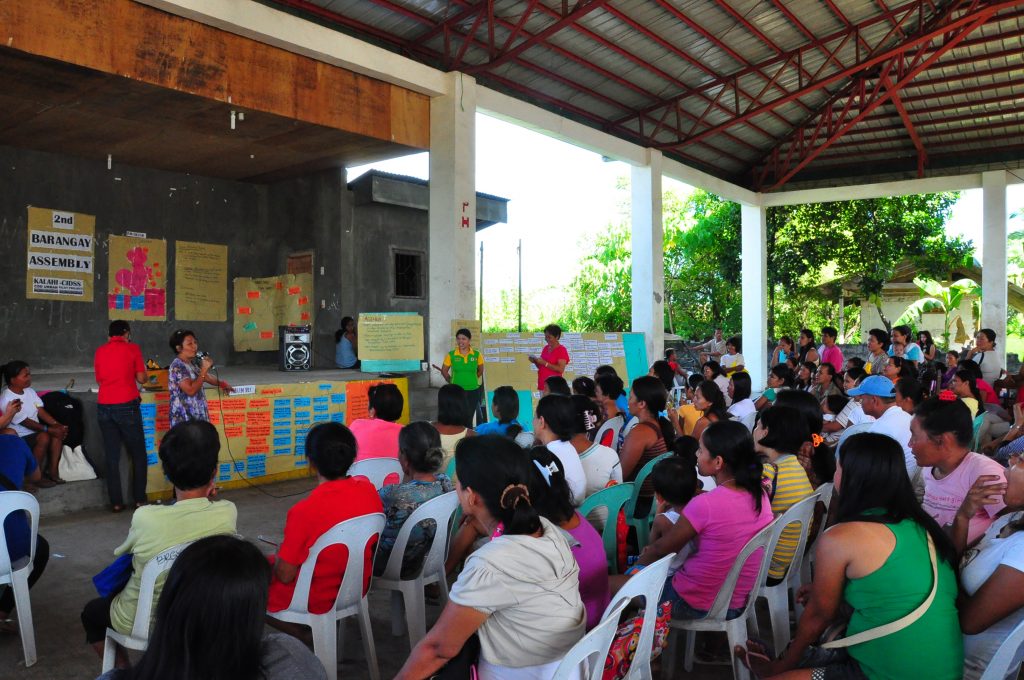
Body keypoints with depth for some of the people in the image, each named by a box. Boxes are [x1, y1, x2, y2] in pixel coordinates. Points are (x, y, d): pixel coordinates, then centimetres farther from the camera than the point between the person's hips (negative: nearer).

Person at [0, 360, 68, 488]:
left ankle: (53, 471, -9)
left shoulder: (29, 391, 3)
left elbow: (40, 411, 0)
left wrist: (57, 424, -15)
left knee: (59, 431, -15)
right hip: (19, 437, -8)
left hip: (34, 430, 8)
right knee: (44, 437, -31)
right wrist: (49, 429, -24)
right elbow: (26, 422, -22)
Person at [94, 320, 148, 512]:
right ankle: (139, 499, 7)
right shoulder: (132, 348, -1)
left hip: (104, 407, 4)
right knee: (138, 454, 7)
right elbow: (141, 379, 0)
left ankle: (116, 502, 8)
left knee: (112, 456, 8)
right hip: (127, 406, -4)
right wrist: (142, 369, 20)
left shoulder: (99, 351, 10)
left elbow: (99, 380, 18)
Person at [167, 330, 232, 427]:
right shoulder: (177, 366, -16)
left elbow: (205, 377, 31)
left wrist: (221, 383, 20)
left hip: (198, 415, 9)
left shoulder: (192, 363, 12)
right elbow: (191, 390, -24)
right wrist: (204, 369, -20)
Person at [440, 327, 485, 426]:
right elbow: (444, 371, 7)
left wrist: (470, 380, 10)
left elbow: (480, 371, 12)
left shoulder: (477, 354, -3)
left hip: (473, 391, 1)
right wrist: (451, 382, 9)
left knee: (469, 418, 7)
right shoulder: (451, 355, -5)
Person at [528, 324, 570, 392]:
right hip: (542, 384, 6)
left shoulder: (561, 350, -5)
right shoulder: (546, 348, 14)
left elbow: (561, 369, -16)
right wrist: (535, 362, 2)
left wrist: (545, 363, -18)